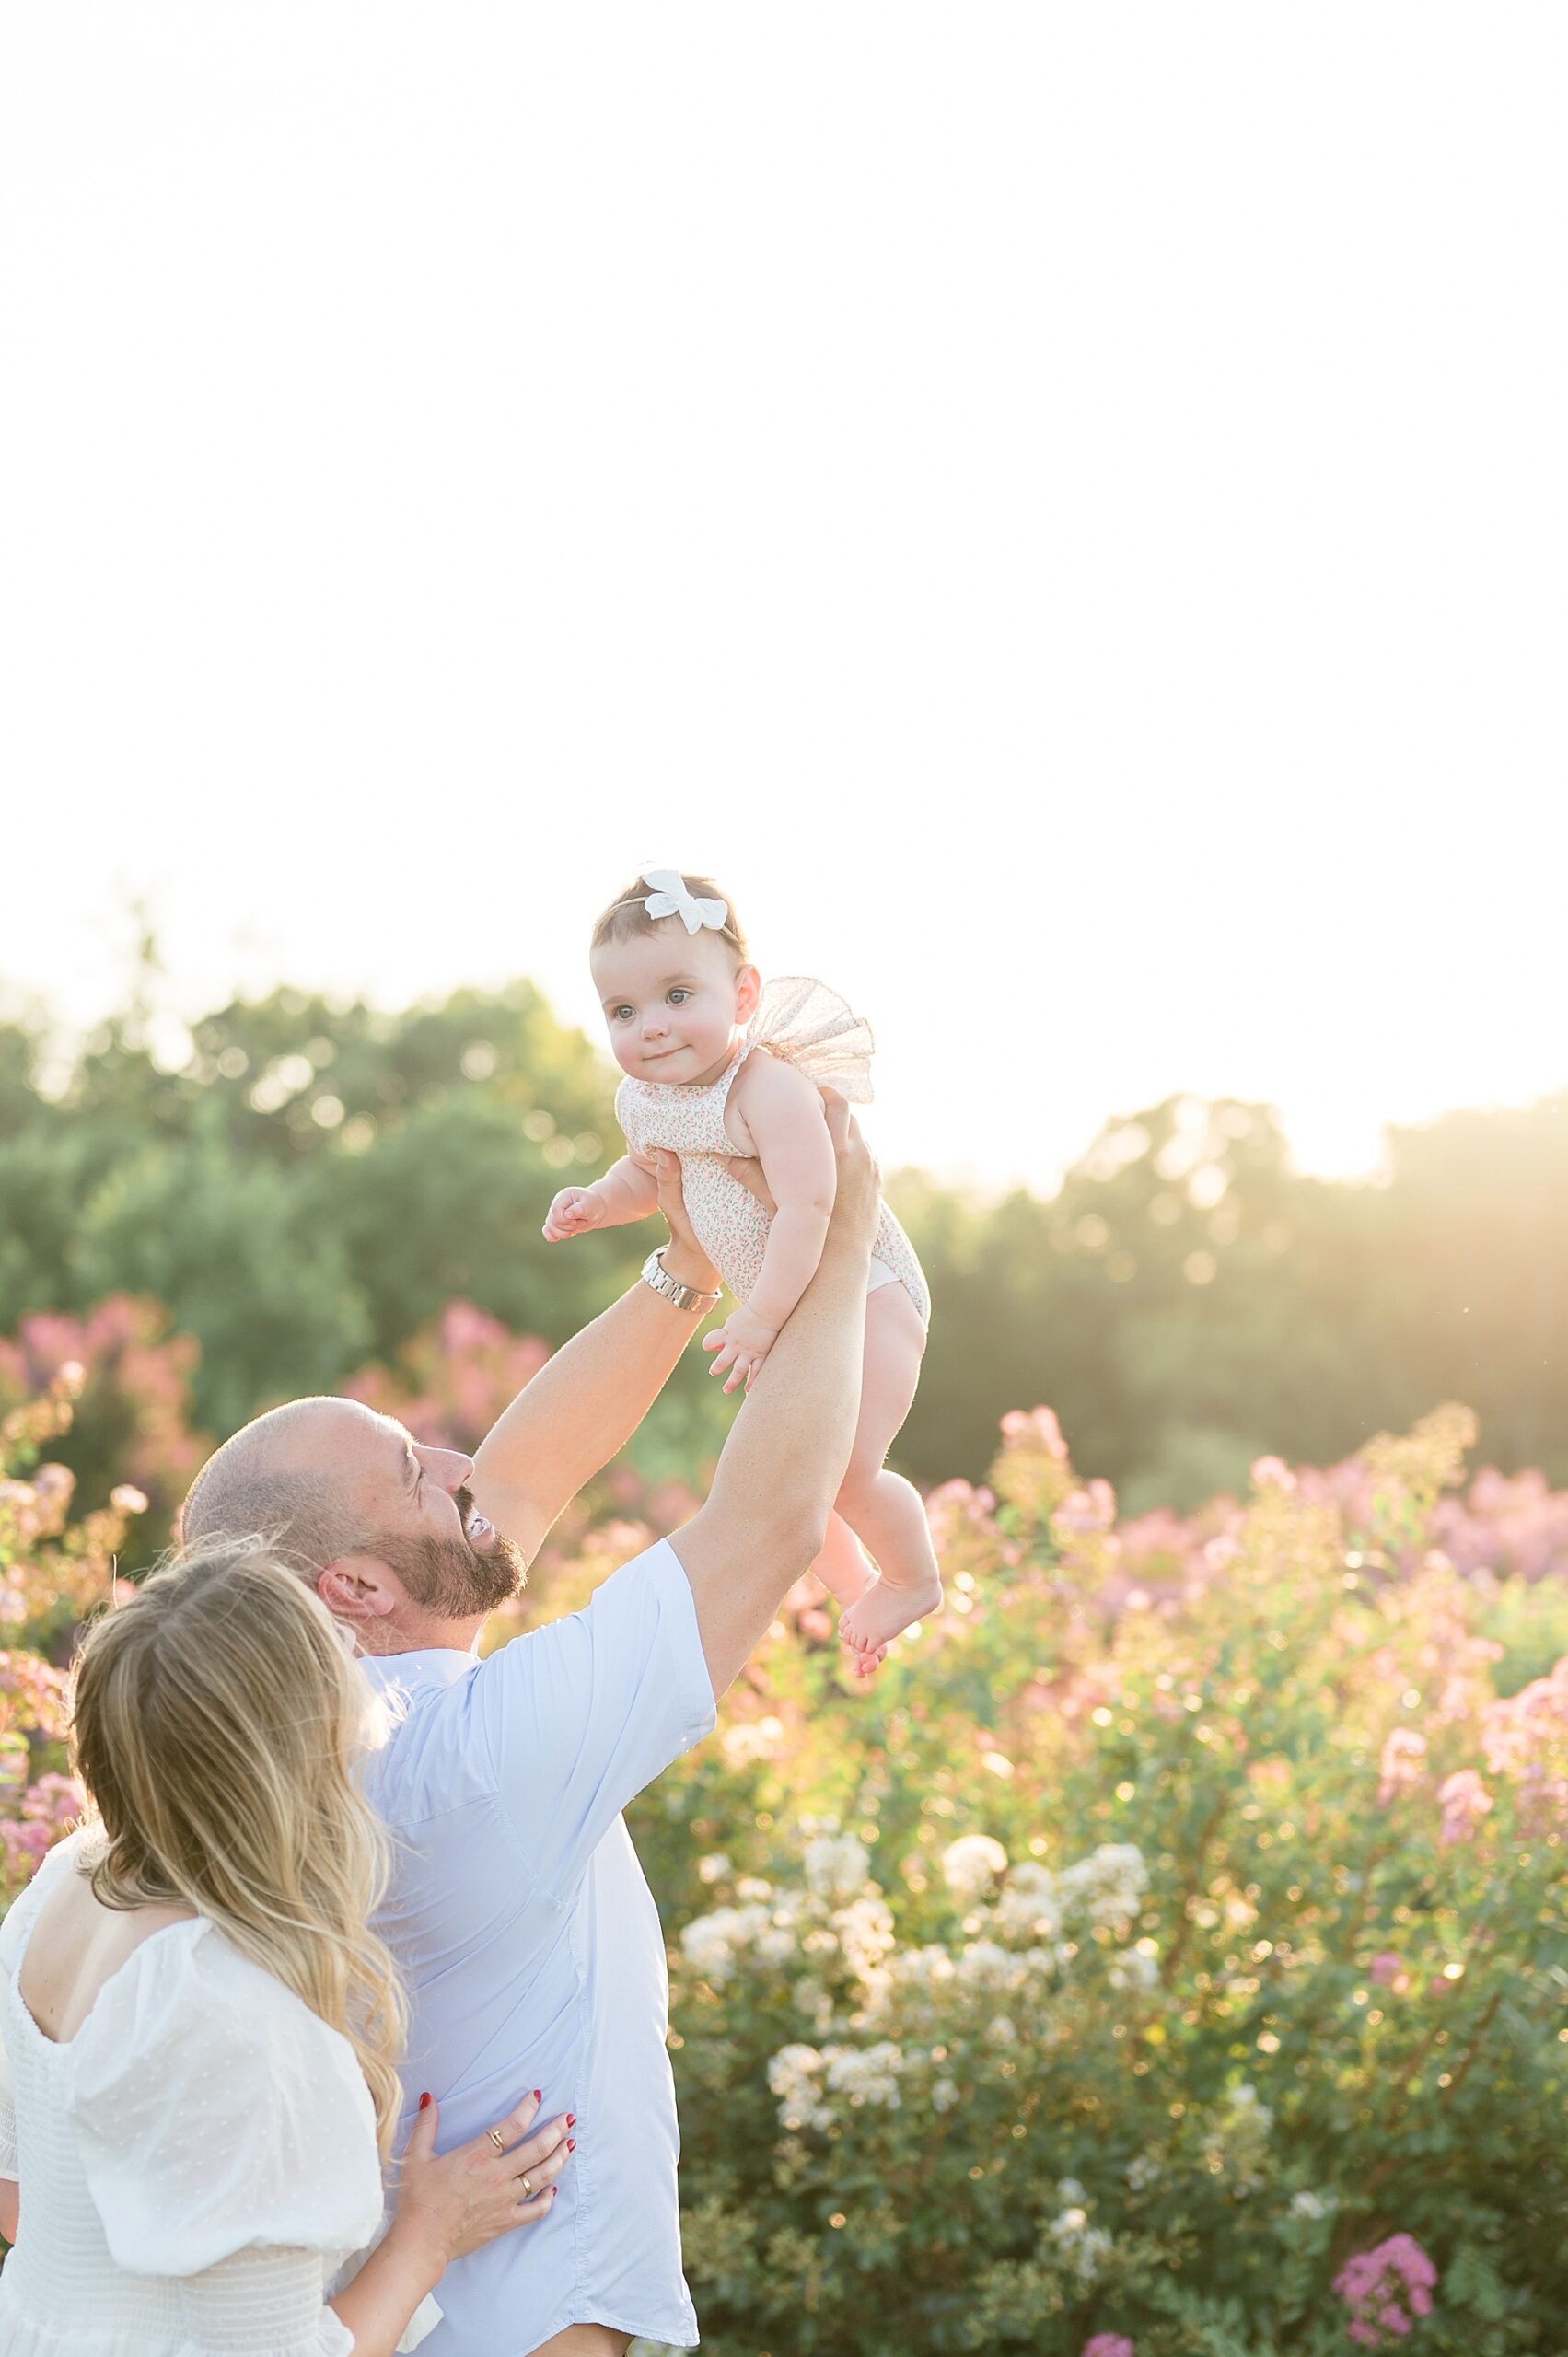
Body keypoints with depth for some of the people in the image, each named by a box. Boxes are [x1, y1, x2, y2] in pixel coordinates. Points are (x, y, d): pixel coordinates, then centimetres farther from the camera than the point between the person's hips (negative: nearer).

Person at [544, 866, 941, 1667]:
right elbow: (648, 1176, 17)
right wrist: (597, 1201, -4)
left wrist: (760, 1318, -37)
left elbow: (807, 1206, -37)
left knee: (847, 1469, -16)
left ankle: (914, 1580, 14)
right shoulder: (643, 1101, -4)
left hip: (859, 1290, -8)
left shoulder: (769, 1087, -30)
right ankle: (851, 1590, 40)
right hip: (776, 1305, 8)